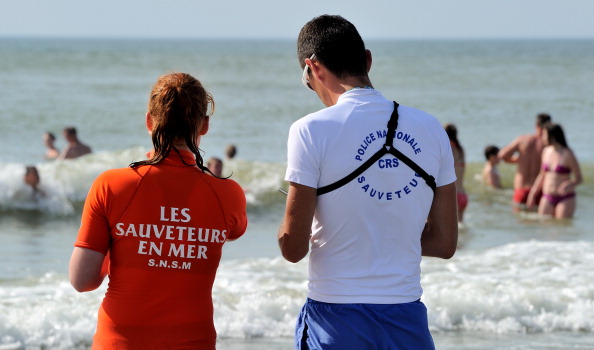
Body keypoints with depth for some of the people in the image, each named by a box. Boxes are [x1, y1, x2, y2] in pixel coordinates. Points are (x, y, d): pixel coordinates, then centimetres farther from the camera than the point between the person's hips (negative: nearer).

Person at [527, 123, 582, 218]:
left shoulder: (568, 154, -10)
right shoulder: (546, 151, 8)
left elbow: (579, 179, -6)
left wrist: (569, 185, -27)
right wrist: (533, 194, 17)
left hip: (565, 199, -6)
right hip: (547, 199, 6)